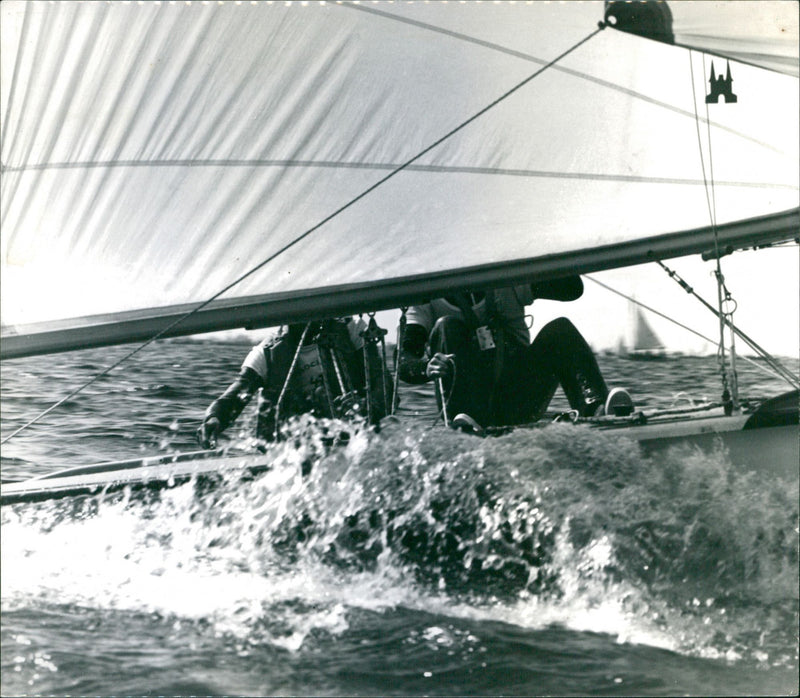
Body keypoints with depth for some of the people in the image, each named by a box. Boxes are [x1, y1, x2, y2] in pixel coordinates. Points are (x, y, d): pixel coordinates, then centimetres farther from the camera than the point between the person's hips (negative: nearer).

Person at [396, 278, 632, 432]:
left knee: (560, 330, -18)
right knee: (446, 327, -22)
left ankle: (596, 409, -38)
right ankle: (460, 423, -40)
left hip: (519, 405, 2)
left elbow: (573, 287, 0)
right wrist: (428, 367, -35)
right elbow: (404, 365, -11)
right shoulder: (428, 303, 2)